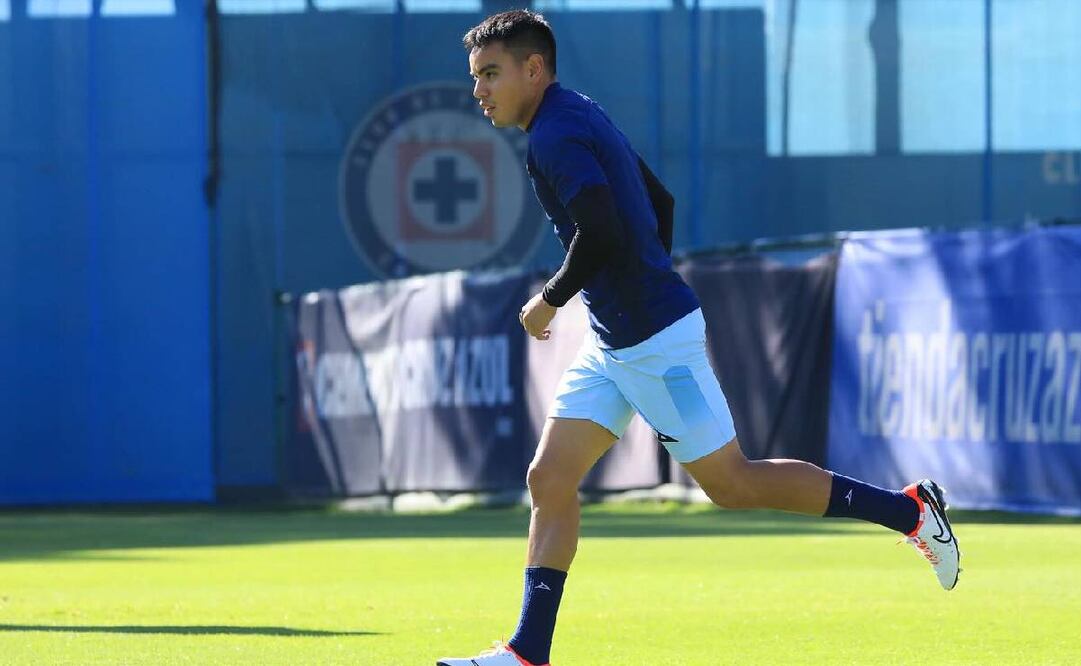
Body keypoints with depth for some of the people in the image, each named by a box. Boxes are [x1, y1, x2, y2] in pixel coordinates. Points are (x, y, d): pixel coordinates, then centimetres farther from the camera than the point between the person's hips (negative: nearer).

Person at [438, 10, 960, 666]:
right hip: (613, 342, 10)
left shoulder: (556, 135, -17)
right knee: (549, 481, 2)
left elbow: (601, 236, -29)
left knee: (730, 482, -1)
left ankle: (908, 508, 9)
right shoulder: (580, 118, 14)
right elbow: (659, 202, 23)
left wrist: (550, 299, -15)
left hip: (656, 340, -10)